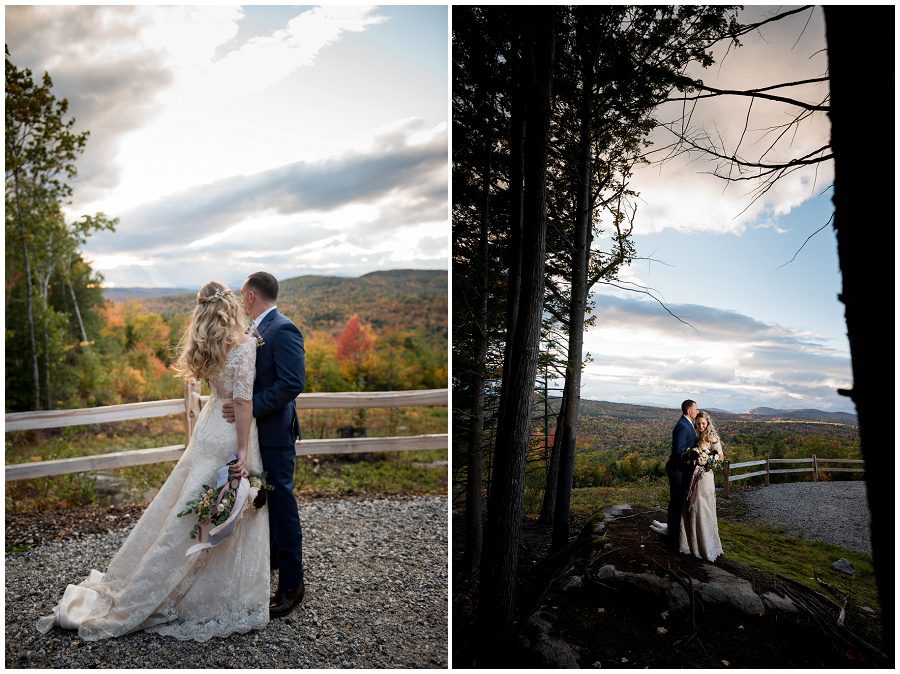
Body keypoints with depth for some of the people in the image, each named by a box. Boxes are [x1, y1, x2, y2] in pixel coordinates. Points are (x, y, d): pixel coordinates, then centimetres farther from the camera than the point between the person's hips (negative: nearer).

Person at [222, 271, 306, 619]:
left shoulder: (283, 330, -18)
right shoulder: (258, 329, 12)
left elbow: (293, 382, -26)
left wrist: (250, 408, -25)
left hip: (274, 432, -10)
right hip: (256, 429, 10)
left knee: (281, 503, 0)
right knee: (265, 500, 22)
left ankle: (291, 584, 12)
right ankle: (270, 560, 40)